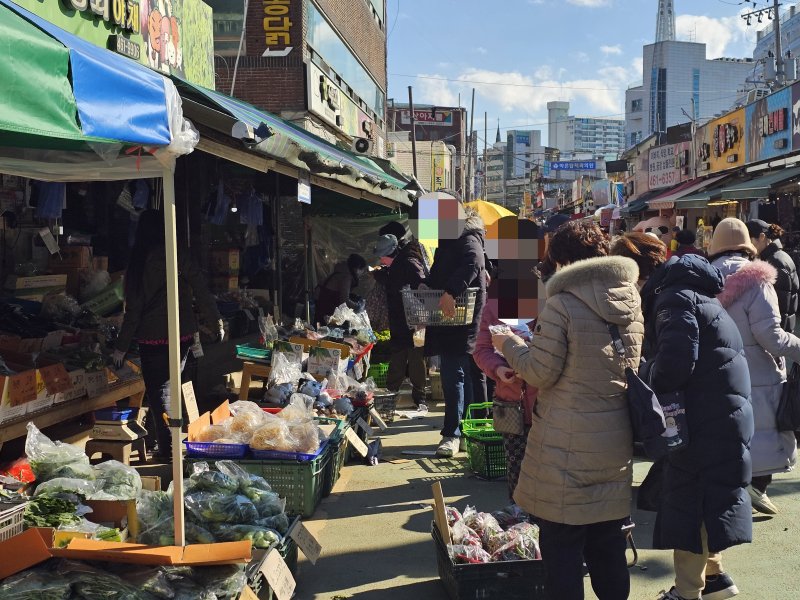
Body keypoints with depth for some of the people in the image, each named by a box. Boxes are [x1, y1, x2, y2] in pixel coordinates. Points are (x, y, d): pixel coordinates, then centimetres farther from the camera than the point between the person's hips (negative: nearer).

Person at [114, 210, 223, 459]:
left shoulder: (137, 264, -6)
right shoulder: (178, 257, -4)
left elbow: (133, 309, -5)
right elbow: (202, 291, -5)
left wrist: (122, 345, 3)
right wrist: (216, 322, 5)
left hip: (152, 338, -2)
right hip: (182, 335, 2)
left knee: (157, 392, 8)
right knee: (168, 386, 18)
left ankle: (166, 448, 5)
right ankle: (170, 442, 24)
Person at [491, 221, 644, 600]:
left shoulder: (562, 305, -15)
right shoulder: (631, 303, 5)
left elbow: (541, 372, -13)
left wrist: (509, 345, 5)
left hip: (568, 444, -6)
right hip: (616, 441, 6)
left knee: (562, 542, 6)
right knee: (608, 540, 19)